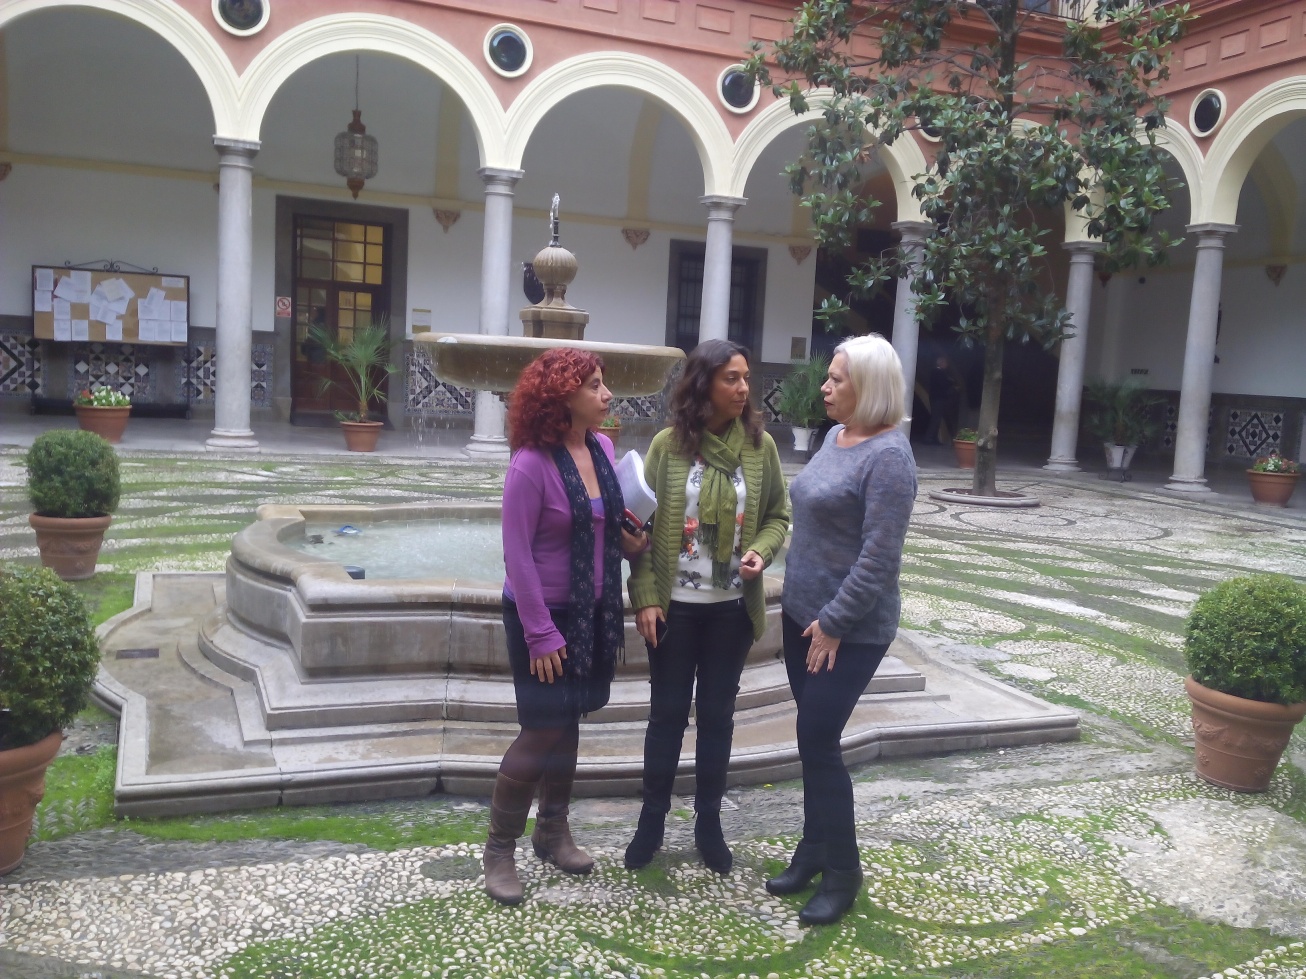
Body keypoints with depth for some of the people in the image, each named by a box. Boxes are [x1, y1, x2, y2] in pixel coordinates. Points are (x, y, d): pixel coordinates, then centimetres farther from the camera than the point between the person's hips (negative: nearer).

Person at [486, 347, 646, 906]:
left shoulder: (601, 447, 0)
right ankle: (499, 849, 17)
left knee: (568, 725, 17)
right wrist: (540, 633, -20)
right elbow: (517, 554, -20)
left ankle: (553, 832, 35)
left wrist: (629, 541, -5)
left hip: (592, 614, 7)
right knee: (542, 731, -1)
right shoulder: (531, 464, -21)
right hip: (543, 615, -6)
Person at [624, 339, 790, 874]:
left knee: (717, 714, 13)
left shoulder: (761, 445, -2)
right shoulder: (667, 445, -7)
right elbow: (643, 525, -5)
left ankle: (709, 821, 29)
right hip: (674, 605, -1)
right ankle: (653, 818, 27)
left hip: (732, 607, 2)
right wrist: (644, 597, -10)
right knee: (667, 712, 10)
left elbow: (777, 516, 6)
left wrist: (761, 550, -15)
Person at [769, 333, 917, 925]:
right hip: (802, 613, 8)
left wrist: (835, 623, -19)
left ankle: (843, 872, 15)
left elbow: (879, 557, -22)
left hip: (851, 628, -8)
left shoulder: (888, 456, -18)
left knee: (818, 741, -3)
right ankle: (815, 849, 30)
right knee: (812, 739, 14)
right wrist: (806, 609, 14)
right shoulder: (835, 437, 9)